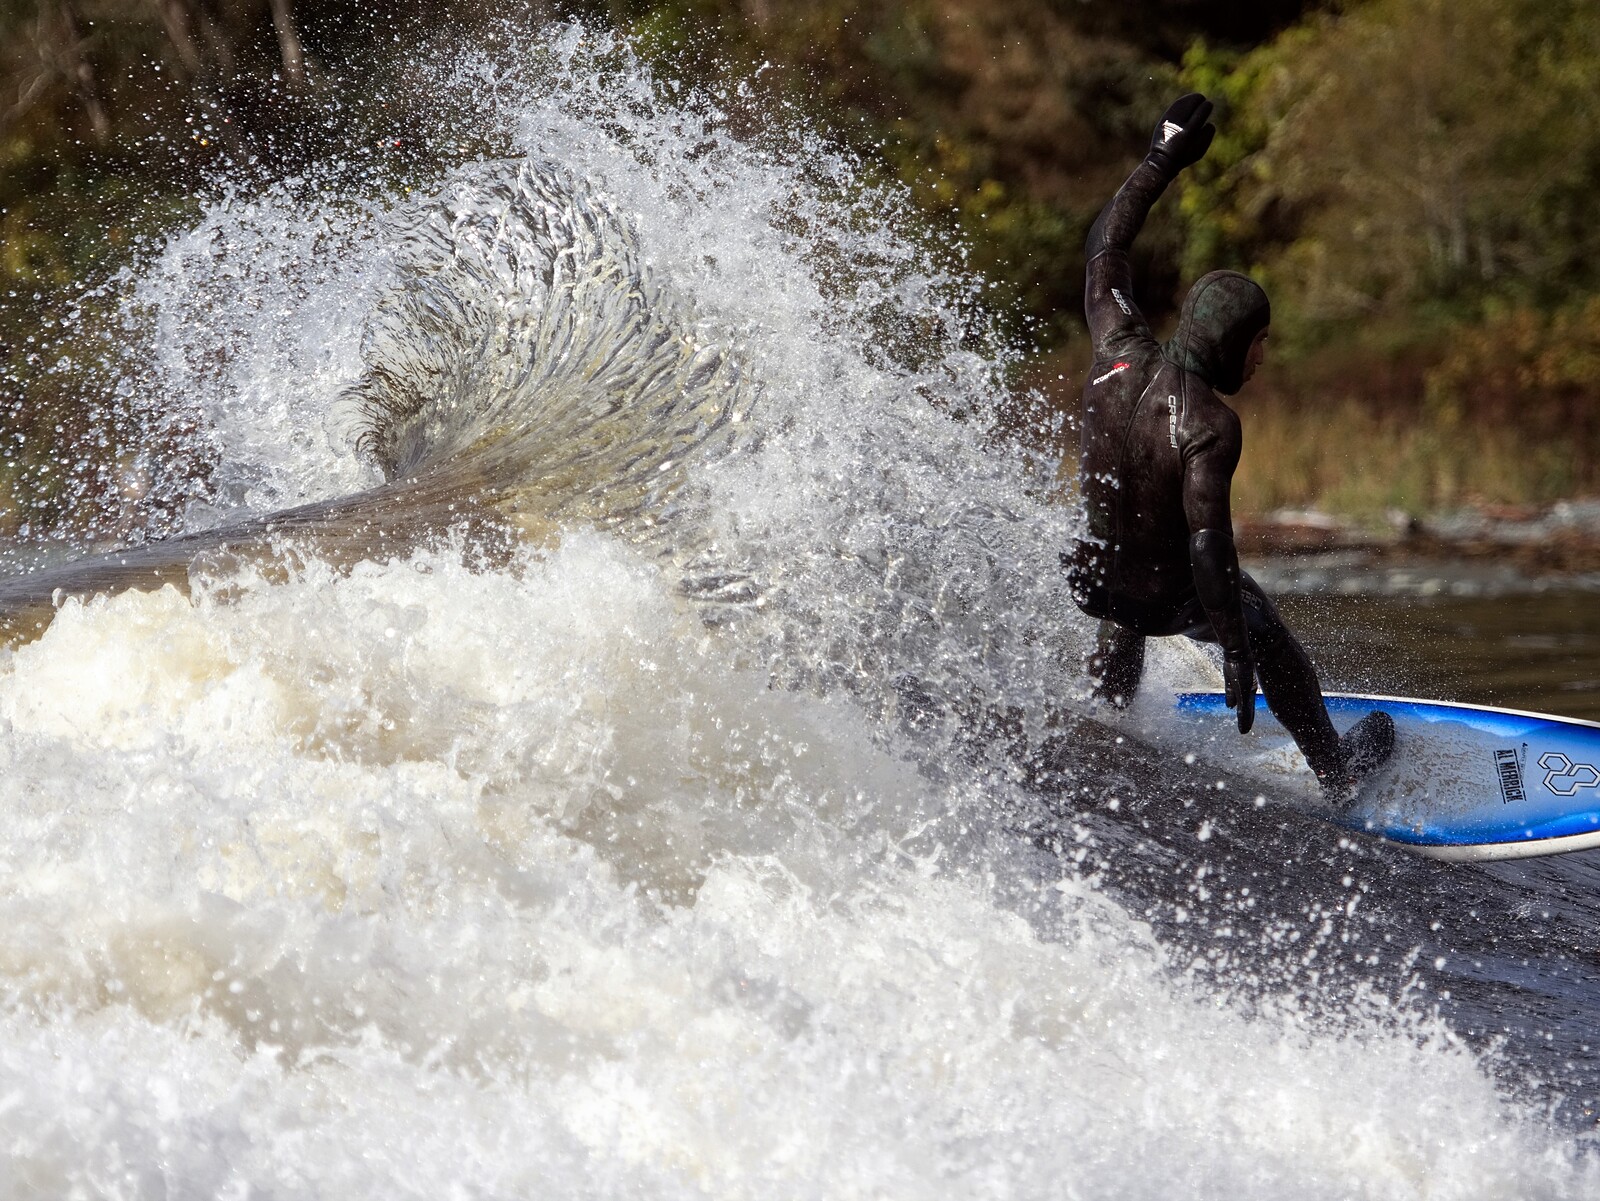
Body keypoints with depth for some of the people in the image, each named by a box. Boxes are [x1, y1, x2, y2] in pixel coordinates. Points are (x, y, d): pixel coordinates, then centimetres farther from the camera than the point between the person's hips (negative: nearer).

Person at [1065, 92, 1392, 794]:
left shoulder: (1120, 352, -14)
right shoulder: (1209, 426, -30)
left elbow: (1104, 249, 0)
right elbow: (1209, 541, -33)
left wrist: (1162, 159, 5)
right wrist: (1236, 655, -28)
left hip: (1093, 577, 5)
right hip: (1170, 598, -5)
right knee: (1265, 631, 24)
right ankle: (1334, 769, 40)